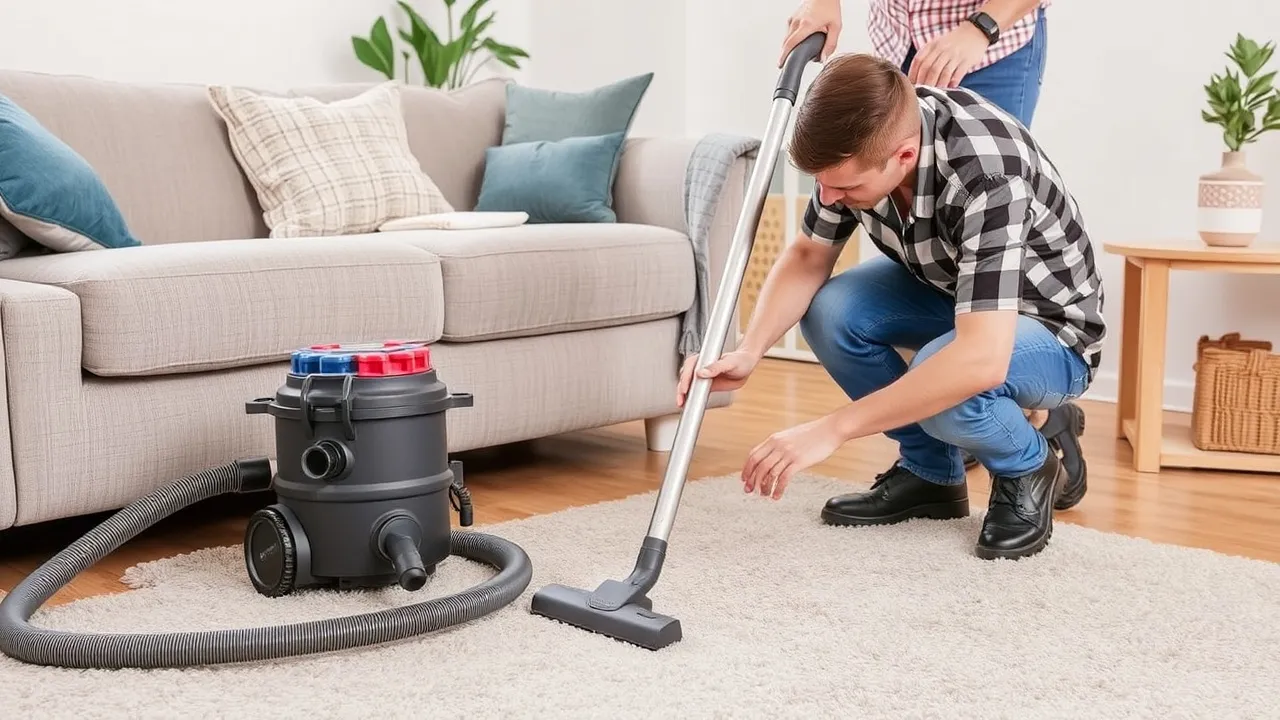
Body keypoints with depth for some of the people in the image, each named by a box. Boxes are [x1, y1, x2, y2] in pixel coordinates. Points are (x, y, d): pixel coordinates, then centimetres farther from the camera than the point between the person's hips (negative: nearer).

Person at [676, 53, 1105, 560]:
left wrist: (831, 430, -44)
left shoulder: (987, 175, -39)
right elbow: (807, 256, -7)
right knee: (828, 311, -19)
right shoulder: (860, 141, -19)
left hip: (1050, 328, -6)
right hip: (947, 291, 7)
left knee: (943, 383, -36)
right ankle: (931, 472, 1)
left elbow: (981, 360, -46)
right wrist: (748, 351, -25)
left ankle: (1029, 470, -1)